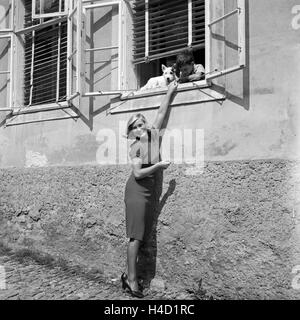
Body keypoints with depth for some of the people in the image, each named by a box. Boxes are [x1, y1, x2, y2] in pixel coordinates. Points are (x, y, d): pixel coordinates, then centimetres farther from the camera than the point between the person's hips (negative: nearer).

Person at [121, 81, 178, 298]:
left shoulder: (153, 135, 10)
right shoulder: (136, 148, -7)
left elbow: (161, 113, 15)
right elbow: (138, 173, -15)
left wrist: (170, 93, 17)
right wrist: (158, 165, -14)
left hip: (150, 191, 7)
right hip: (137, 190, -7)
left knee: (143, 236, 8)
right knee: (136, 236, -6)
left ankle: (129, 274, 17)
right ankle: (132, 279, 1)